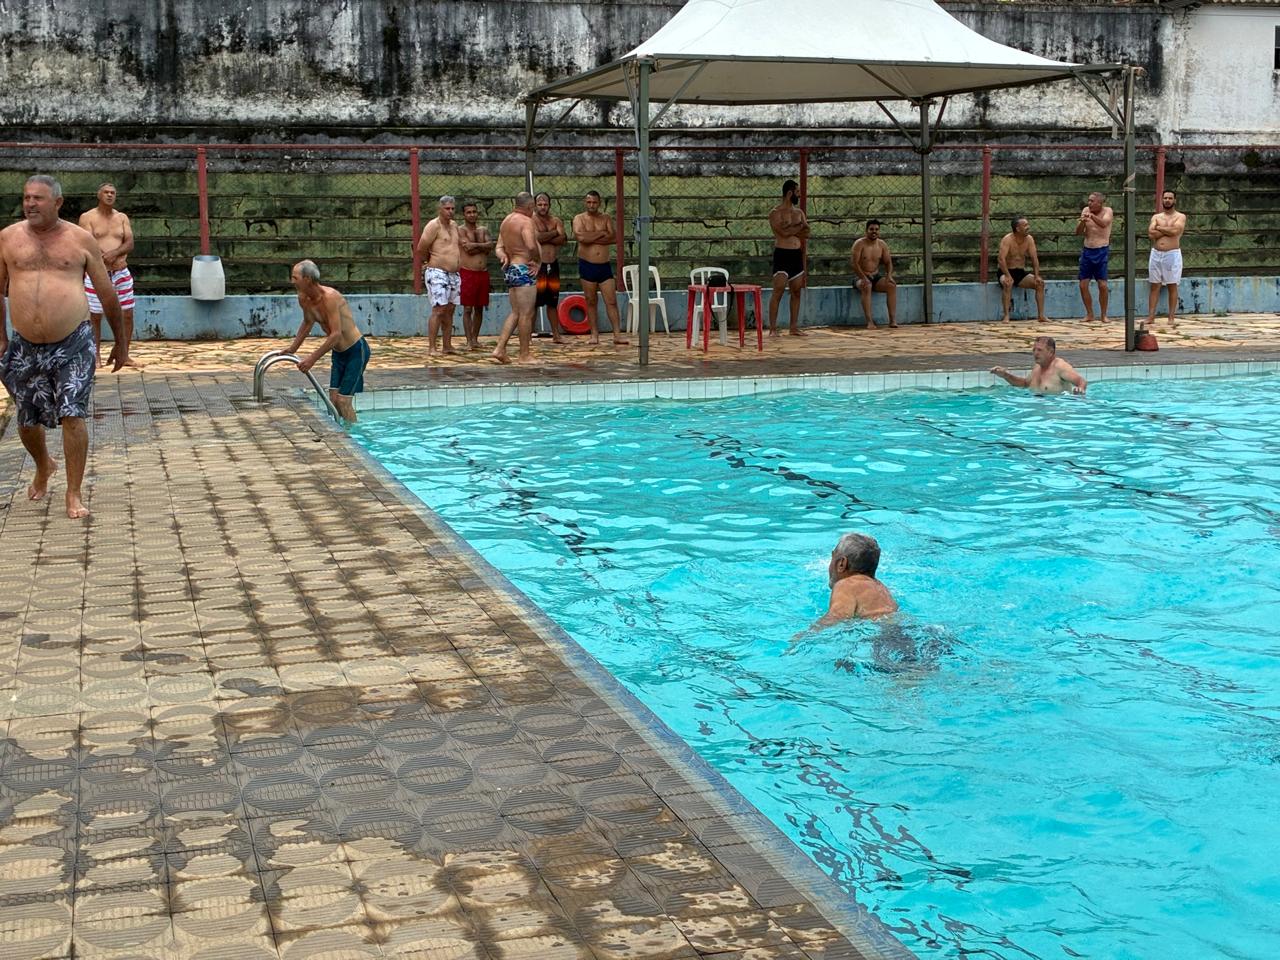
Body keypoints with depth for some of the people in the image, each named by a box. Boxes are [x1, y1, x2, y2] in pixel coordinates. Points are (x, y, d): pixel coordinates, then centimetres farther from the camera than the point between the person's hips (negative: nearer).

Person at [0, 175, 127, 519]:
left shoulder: (81, 240, 0)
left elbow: (107, 294, 7)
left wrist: (121, 342, 10)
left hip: (73, 344, -3)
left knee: (73, 416, -11)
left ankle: (74, 494, -2)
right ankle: (43, 466, 44)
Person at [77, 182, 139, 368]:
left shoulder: (122, 218, 12)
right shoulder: (88, 217, 1)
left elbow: (130, 244, 1)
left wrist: (114, 253, -19)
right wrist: (106, 259, -20)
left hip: (121, 273, 3)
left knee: (127, 315, 2)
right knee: (94, 316, 0)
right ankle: (96, 355, 11)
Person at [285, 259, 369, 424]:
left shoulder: (329, 297, -28)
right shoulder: (303, 299, -2)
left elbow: (336, 334, -31)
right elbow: (307, 323, 20)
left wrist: (312, 358, -29)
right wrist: (293, 348, 20)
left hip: (356, 350, -8)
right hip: (338, 353, 8)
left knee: (343, 401, -10)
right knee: (333, 399, 3)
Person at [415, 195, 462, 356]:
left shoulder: (454, 226, 15)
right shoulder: (433, 226, -9)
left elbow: (459, 245, 32)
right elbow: (421, 249, -12)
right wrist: (431, 261, 4)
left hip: (454, 274, 8)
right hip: (437, 273, -8)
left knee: (449, 311, 9)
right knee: (438, 310, -13)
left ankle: (447, 345, 14)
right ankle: (431, 348, -12)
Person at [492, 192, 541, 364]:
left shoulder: (506, 221, 16)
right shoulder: (526, 221, -13)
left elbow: (499, 247, 16)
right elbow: (531, 245, -27)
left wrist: (503, 256, -3)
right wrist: (535, 261, -11)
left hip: (510, 270, 9)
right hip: (524, 270, -9)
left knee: (515, 312, 14)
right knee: (526, 314, -2)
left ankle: (500, 348, 7)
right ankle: (525, 354, 1)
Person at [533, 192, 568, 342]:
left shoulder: (557, 221, 11)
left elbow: (563, 239, -5)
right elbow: (536, 237, -21)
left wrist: (545, 238, -12)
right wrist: (555, 233, -7)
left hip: (553, 266, 5)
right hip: (537, 265, -5)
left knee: (552, 302, 12)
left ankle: (556, 334, 18)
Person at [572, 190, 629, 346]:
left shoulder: (606, 219, 9)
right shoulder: (579, 219, 1)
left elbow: (614, 238, -8)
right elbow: (581, 237, -19)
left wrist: (591, 238, -13)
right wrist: (601, 233, -9)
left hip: (604, 265, 2)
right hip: (587, 265, -2)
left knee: (612, 301, -4)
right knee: (591, 301, 5)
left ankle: (617, 335, -4)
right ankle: (594, 334, 12)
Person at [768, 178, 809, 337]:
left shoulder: (799, 212, 15)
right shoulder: (776, 213, -5)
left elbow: (806, 232, 3)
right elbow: (784, 232, -18)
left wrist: (791, 229, -11)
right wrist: (799, 227, -4)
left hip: (797, 254, 7)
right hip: (782, 254, -7)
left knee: (796, 292, 7)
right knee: (778, 292, -11)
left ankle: (794, 328, 12)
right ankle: (773, 328, -10)